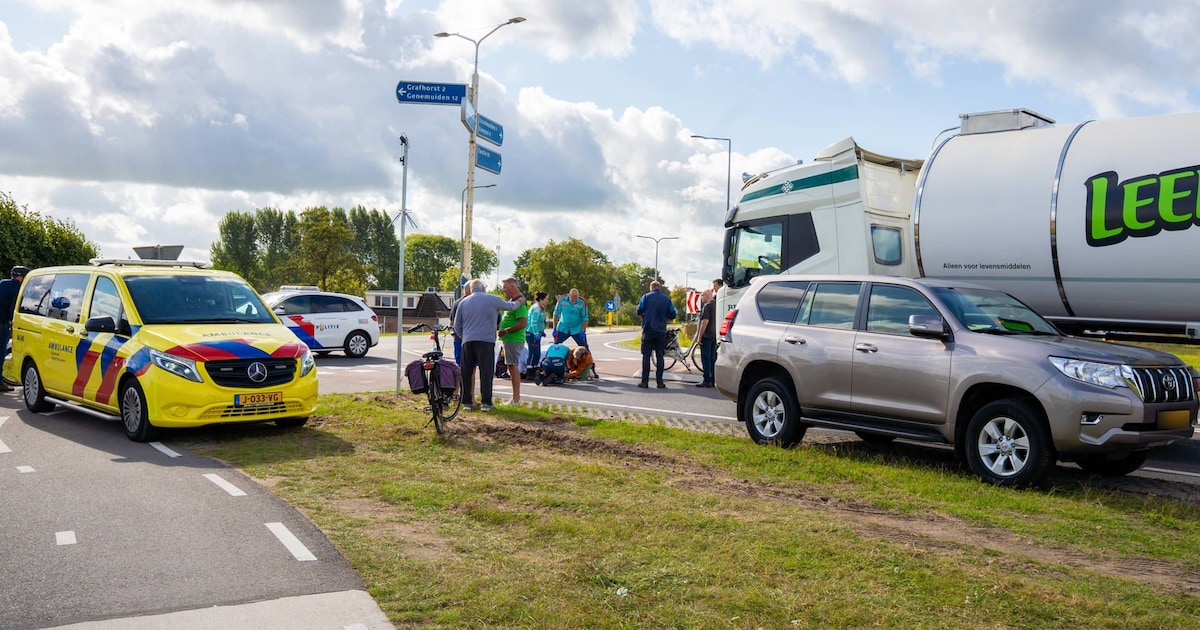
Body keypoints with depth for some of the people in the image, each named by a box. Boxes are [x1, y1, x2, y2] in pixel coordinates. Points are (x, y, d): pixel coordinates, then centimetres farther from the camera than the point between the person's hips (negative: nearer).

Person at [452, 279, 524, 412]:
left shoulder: (463, 302, 13)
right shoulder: (492, 299, 5)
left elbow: (457, 325, 13)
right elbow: (509, 306, 20)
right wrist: (518, 302, 40)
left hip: (467, 341, 3)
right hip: (486, 340, -3)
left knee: (467, 372, 8)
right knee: (486, 371, -5)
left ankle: (467, 401, 8)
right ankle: (486, 402, -10)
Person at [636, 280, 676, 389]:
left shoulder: (646, 296, -1)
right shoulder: (667, 298, 3)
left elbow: (639, 311, -4)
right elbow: (672, 315, 3)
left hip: (648, 330, -1)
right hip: (661, 331, 2)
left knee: (646, 356, 2)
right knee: (659, 356, 6)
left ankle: (645, 381, 0)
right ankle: (660, 382, 4)